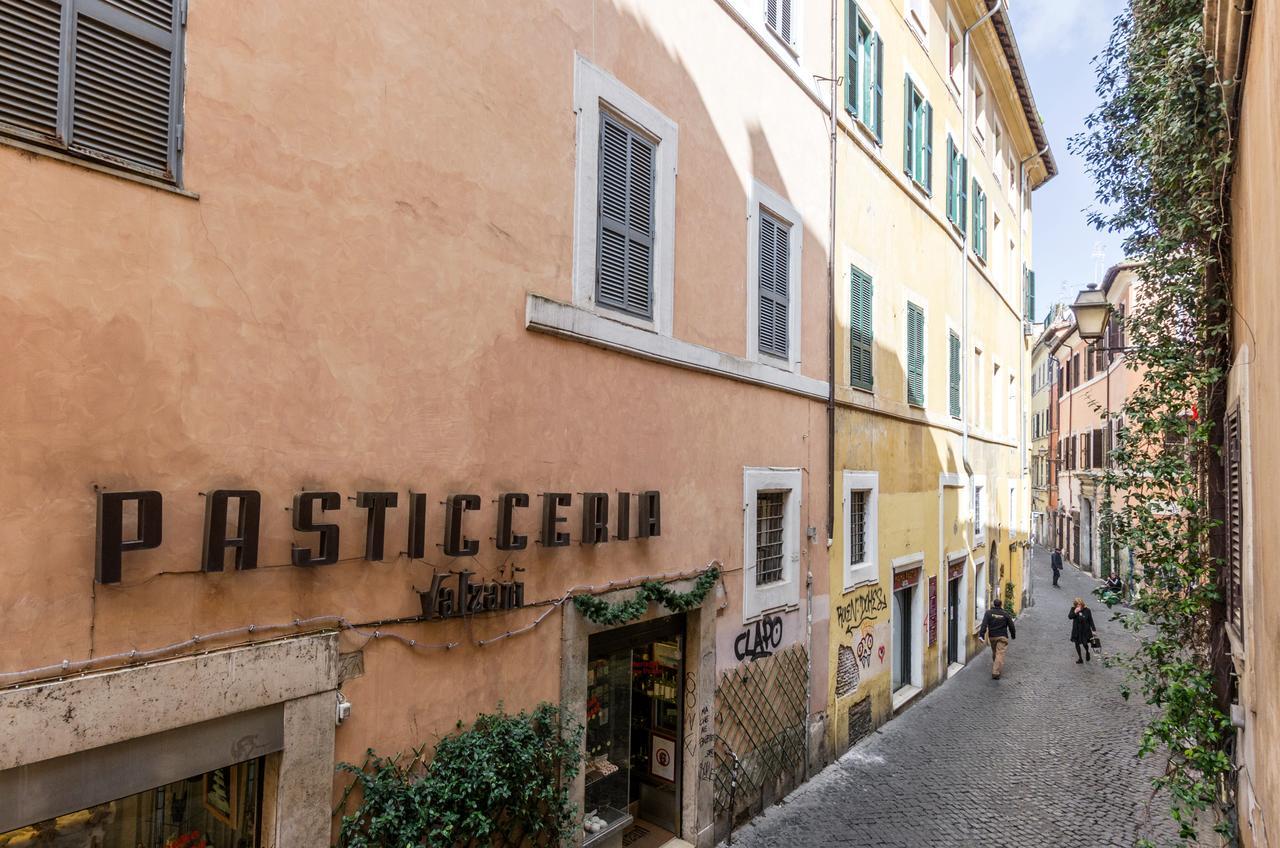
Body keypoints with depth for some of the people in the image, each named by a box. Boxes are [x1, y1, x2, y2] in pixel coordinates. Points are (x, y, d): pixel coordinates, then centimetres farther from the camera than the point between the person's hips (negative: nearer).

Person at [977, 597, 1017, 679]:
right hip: (1002, 636, -2)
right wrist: (1013, 635, 23)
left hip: (992, 636, 2)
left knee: (994, 652, 21)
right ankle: (995, 672, -17)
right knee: (1000, 653, -7)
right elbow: (1011, 626, 6)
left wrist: (981, 635, -17)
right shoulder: (1005, 614, -2)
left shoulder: (988, 613, -4)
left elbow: (984, 624, -14)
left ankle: (996, 667, 39)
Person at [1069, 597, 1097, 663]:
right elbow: (1069, 616, -17)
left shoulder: (1087, 610, -11)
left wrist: (1094, 630, -4)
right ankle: (1080, 658, 24)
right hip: (1076, 630, 2)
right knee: (1077, 644, 8)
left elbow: (1090, 620, -4)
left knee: (1084, 643, 2)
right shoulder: (1073, 609, -8)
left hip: (1085, 630, -2)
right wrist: (1075, 612, -32)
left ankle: (1087, 652, 38)